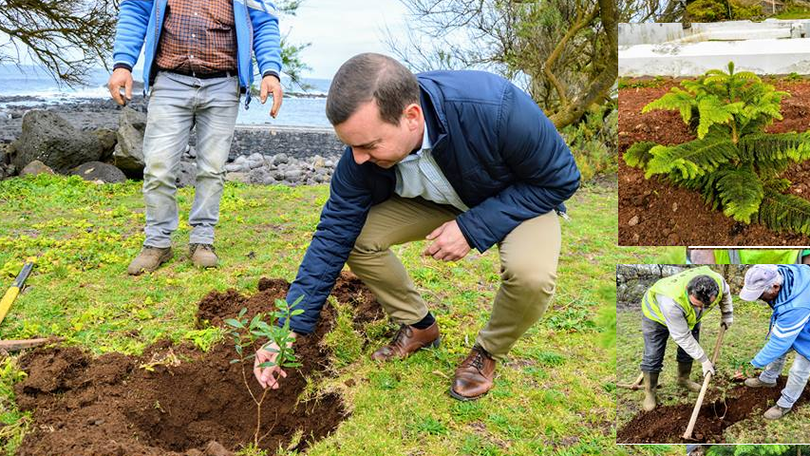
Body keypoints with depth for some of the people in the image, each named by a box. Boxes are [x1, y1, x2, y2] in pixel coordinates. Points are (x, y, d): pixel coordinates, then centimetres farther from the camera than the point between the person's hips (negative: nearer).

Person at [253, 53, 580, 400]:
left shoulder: (496, 108, -40)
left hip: (524, 198, -3)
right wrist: (289, 331, -18)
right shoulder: (365, 147, -26)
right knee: (356, 236, -17)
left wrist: (473, 227, -33)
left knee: (531, 274, -34)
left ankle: (489, 351, 0)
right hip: (434, 200, 4)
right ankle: (419, 325, 10)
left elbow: (560, 178, -25)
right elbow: (334, 235, -18)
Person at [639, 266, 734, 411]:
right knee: (653, 356, -3)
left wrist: (727, 315, 6)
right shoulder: (672, 301, -48)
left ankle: (683, 379, 36)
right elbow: (682, 337, -33)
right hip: (657, 312, -5)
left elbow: (725, 293, -4)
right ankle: (649, 393, 13)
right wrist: (704, 360, -25)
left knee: (690, 349, 12)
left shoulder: (717, 281, -34)